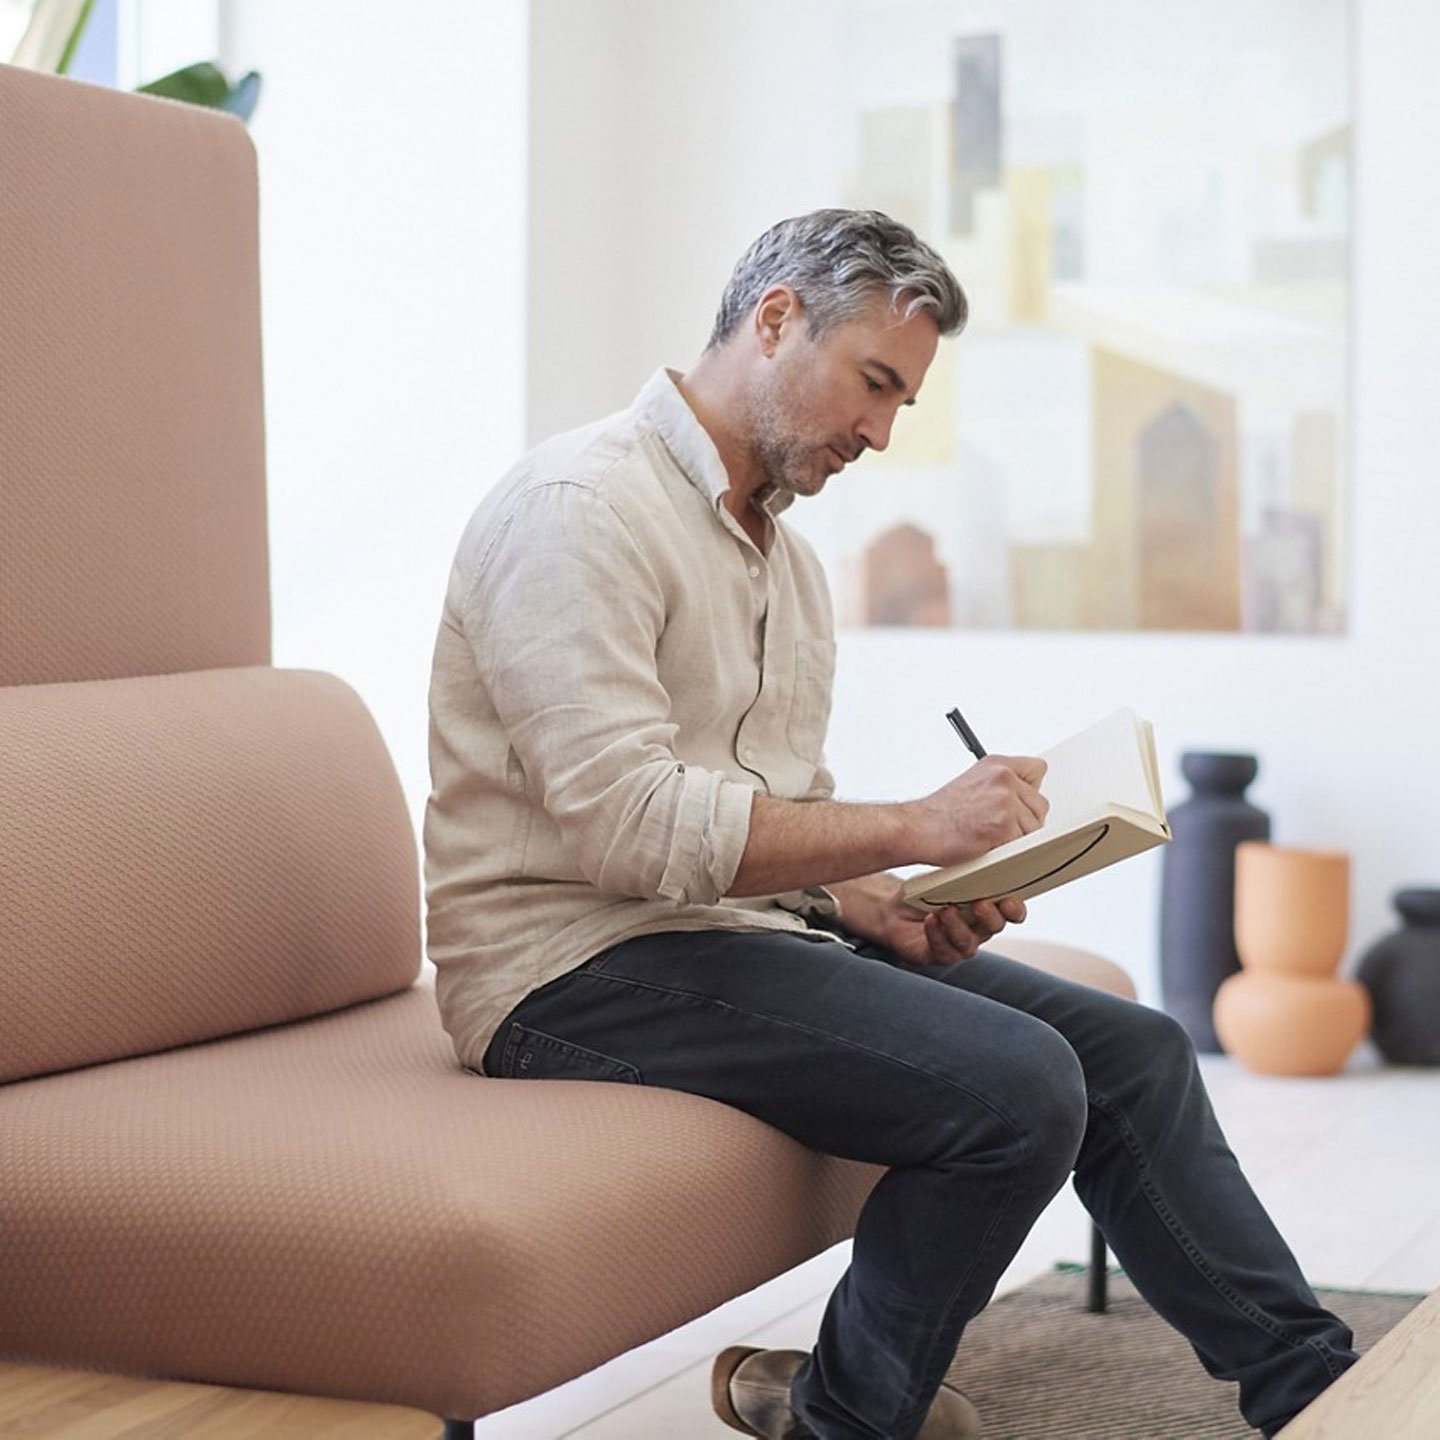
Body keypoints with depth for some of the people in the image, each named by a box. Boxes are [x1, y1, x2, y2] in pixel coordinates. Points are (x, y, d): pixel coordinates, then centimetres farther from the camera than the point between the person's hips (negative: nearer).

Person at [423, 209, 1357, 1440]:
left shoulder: (791, 562, 17)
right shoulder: (582, 506, -14)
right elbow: (630, 823, -24)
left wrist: (895, 913, -1)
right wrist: (911, 829, -21)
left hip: (748, 928, 9)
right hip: (581, 966, -9)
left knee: (1135, 1053, 2)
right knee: (1017, 1082, -24)